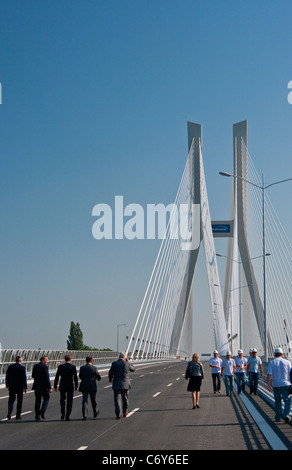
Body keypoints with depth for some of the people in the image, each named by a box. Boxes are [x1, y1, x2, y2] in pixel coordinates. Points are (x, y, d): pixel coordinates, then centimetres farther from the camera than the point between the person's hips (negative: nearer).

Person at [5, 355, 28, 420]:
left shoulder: (10, 367, -1)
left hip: (11, 386, 2)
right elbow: (24, 378, -11)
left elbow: (7, 376, 3)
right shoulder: (22, 368, -11)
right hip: (20, 387, -2)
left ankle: (9, 412, -9)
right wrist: (25, 388, -5)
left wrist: (7, 385, 12)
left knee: (11, 400, 12)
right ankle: (18, 415, 11)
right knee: (19, 401, 9)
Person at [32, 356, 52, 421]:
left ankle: (37, 416, 9)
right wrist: (50, 387, -13)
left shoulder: (35, 366, 6)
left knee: (37, 400, 10)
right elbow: (47, 378, -17)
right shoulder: (45, 367, -14)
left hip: (36, 386, 6)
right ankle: (42, 411, -3)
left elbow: (33, 376, 14)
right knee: (46, 398, 13)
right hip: (44, 386, -5)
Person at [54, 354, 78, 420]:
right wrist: (76, 386, 5)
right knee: (69, 401, 7)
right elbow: (75, 377, -4)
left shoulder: (60, 366, -2)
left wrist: (55, 385, 6)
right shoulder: (73, 367, -6)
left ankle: (63, 413, 2)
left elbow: (57, 377, -1)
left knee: (62, 399, 18)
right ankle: (67, 416, 5)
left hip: (62, 386, 1)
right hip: (70, 386, -1)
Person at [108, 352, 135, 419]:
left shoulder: (114, 364, -4)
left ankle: (118, 414, -14)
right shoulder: (127, 364, -6)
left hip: (116, 385, 0)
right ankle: (125, 412, 29)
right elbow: (133, 370, 12)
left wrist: (111, 380, 21)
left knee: (117, 399, -1)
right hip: (125, 385, 0)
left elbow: (110, 373, 2)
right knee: (125, 399, 17)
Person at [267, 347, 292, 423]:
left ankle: (278, 417, 18)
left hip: (276, 385, 1)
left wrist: (268, 385, -7)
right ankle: (286, 415, -20)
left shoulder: (272, 363, 0)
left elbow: (269, 375, -9)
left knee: (277, 401, 14)